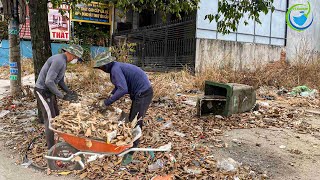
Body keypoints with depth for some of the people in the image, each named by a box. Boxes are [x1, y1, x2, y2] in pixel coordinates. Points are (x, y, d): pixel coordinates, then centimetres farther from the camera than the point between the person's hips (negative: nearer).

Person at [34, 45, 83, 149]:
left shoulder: (62, 61, 9)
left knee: (55, 116, 14)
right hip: (43, 91, -10)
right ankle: (51, 148, 3)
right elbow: (48, 81, -30)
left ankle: (50, 142, 26)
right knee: (50, 119, -6)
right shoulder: (59, 61, -24)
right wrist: (62, 96, -24)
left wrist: (69, 92, 0)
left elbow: (60, 81, 14)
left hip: (49, 91, 10)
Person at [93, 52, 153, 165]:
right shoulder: (116, 67, 10)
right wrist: (111, 96, 5)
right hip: (140, 93, 11)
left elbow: (123, 89, -30)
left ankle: (130, 154, -1)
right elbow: (118, 85, 21)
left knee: (136, 123, -7)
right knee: (132, 120, 18)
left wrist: (107, 102, -22)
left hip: (143, 94, -11)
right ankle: (132, 146, 31)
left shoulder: (115, 69, -20)